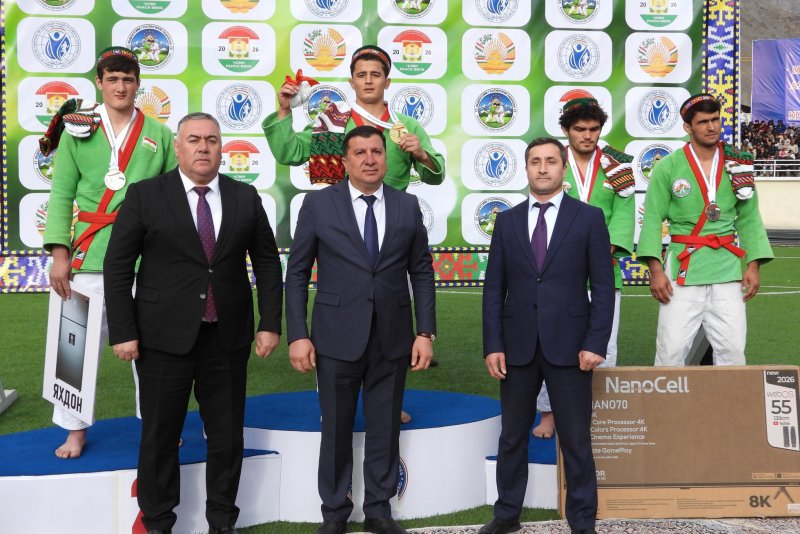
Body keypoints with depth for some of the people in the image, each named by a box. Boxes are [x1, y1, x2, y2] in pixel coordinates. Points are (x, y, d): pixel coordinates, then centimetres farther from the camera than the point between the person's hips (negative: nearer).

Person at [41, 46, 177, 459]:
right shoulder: (77, 131, 6)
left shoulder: (159, 135, 7)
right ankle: (76, 429, 17)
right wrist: (59, 253, -6)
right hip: (90, 253, 0)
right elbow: (61, 196, 4)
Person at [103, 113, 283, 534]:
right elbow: (118, 266, -3)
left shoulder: (246, 197, 5)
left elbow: (267, 262, 8)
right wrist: (123, 332, -8)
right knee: (159, 436, 9)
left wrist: (270, 323, 1)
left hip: (227, 338, 2)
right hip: (164, 338, -2)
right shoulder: (144, 195, -3)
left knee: (228, 436, 11)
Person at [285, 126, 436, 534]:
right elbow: (297, 273, -1)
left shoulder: (408, 206, 5)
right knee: (336, 428, 9)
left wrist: (426, 333, 0)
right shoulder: (319, 204, -1)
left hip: (393, 339, 2)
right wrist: (297, 335, -7)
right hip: (337, 337, -1)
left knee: (385, 428, 10)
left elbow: (422, 273, 6)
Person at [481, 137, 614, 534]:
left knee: (576, 439, 5)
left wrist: (595, 343, -10)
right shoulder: (507, 221, 8)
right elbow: (494, 288, 6)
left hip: (568, 345, -2)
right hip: (517, 345, 3)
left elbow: (603, 286, -2)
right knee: (512, 435, 12)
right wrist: (493, 345, -2)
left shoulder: (589, 217, 1)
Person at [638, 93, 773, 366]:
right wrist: (655, 270, -12)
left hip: (727, 269, 3)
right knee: (671, 351, -4)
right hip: (682, 268, -3)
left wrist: (753, 265, 2)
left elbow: (749, 218, 11)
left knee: (733, 349, 5)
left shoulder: (737, 165, 7)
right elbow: (653, 219, -4)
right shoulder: (667, 168, -3)